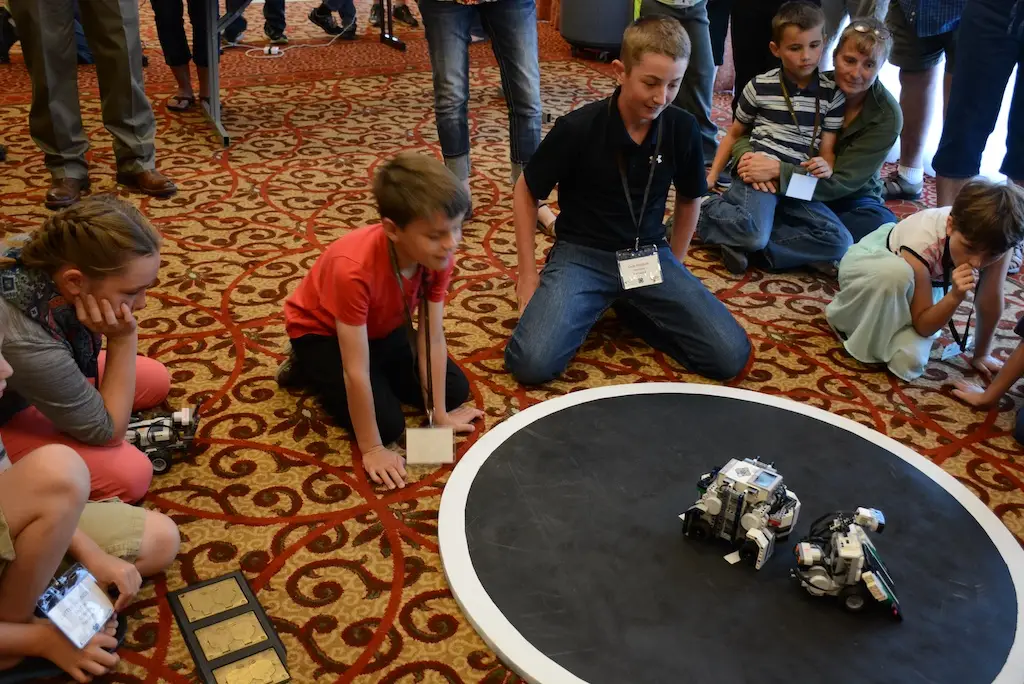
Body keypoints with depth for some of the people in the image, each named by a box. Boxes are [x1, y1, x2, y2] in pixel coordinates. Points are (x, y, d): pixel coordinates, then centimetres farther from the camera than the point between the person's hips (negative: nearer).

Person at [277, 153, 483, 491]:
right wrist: (371, 449, -29)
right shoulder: (353, 269, -43)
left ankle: (380, 375, 21)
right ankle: (310, 370, 6)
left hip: (382, 326, 6)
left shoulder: (438, 255, -25)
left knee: (456, 391, 2)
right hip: (322, 332, -6)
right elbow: (356, 371, -36)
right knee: (388, 424, -17)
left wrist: (441, 413, -13)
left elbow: (434, 339, -17)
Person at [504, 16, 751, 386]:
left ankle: (631, 306, 10)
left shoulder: (683, 128, -5)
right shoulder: (578, 128, -15)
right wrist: (528, 273, -3)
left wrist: (674, 264, 14)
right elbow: (526, 192, -1)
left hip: (649, 255, 3)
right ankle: (594, 305, 6)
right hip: (582, 253, -3)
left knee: (731, 356, -12)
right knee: (532, 363, -26)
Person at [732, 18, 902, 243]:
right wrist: (747, 157, -34)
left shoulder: (887, 116, -15)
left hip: (849, 203, 0)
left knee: (882, 224, -35)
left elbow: (840, 183, -21)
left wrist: (777, 170, -34)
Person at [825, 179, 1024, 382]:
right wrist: (956, 296, -46)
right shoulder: (920, 244, -41)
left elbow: (990, 302, -14)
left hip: (928, 280, 4)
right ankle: (845, 319, -13)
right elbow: (923, 327, -30)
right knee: (894, 273, -44)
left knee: (909, 362, -22)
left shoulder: (995, 238, -30)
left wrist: (982, 354, -6)